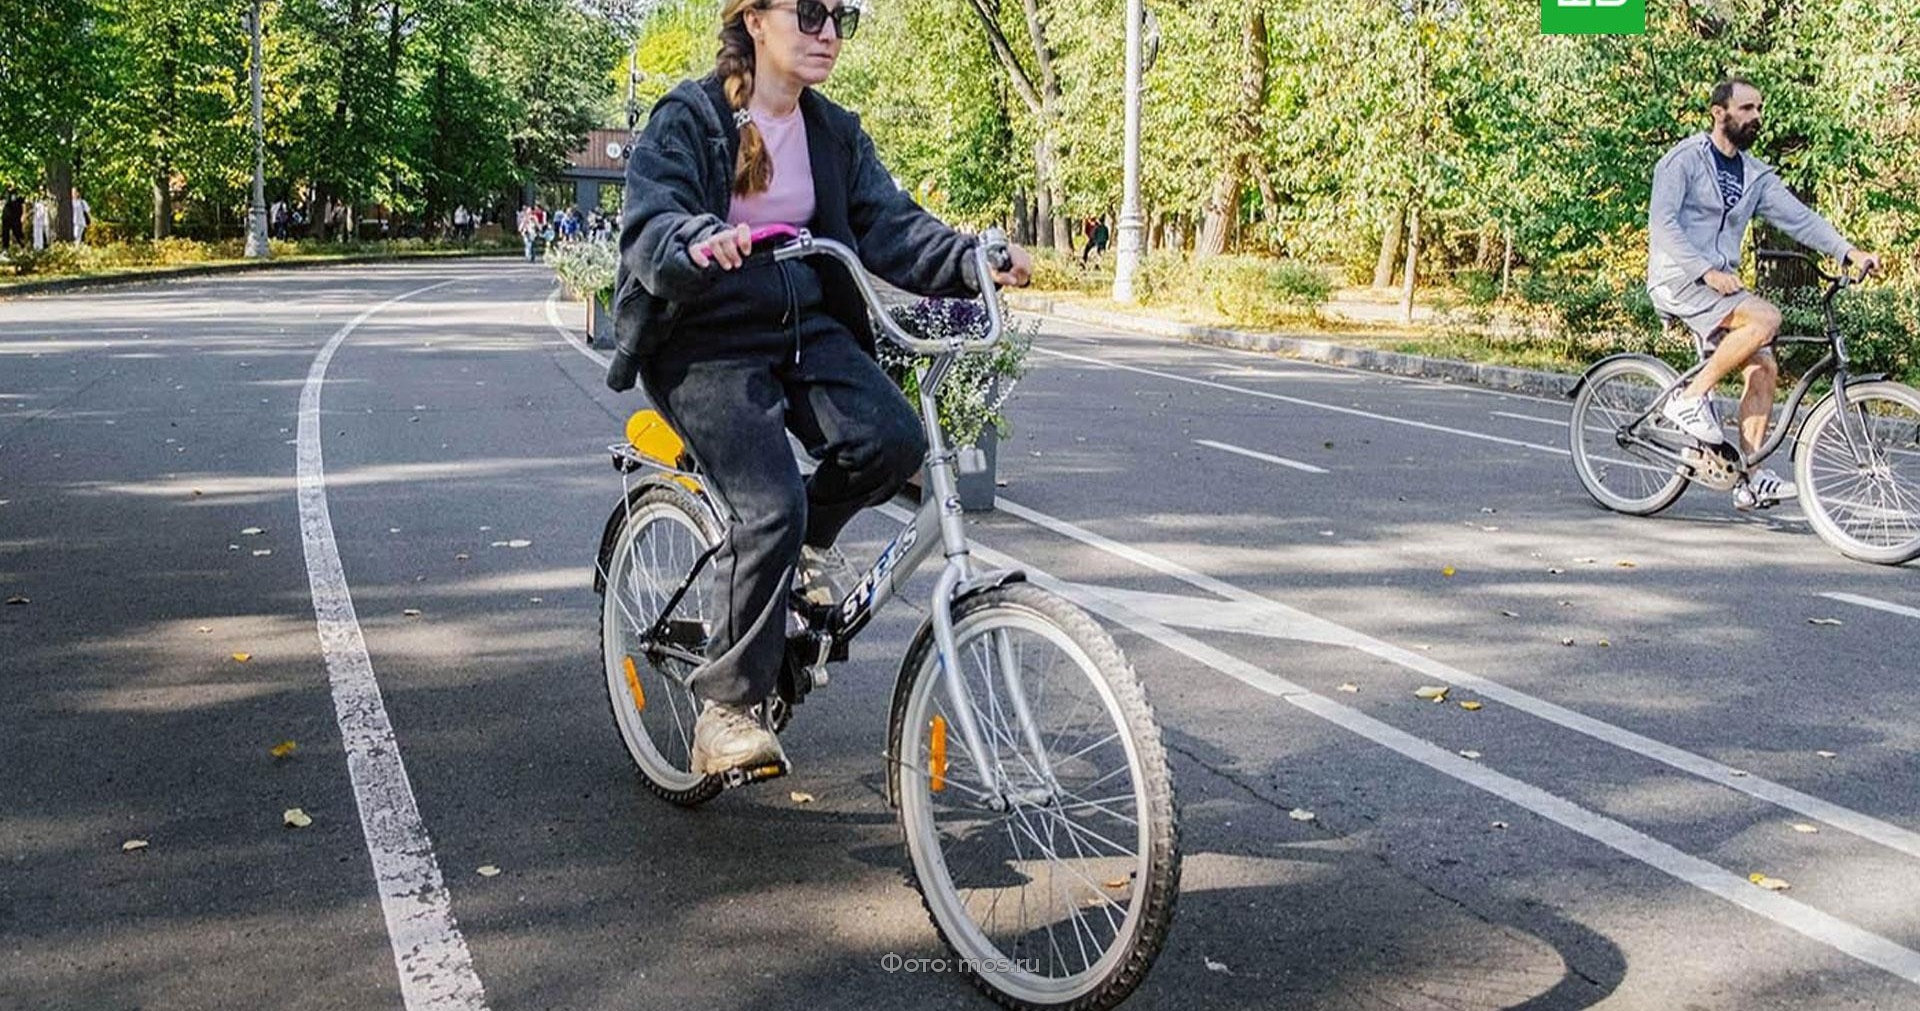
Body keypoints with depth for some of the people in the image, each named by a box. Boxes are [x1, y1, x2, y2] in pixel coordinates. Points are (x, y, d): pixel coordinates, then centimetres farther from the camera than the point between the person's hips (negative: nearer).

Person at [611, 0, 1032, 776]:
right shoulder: (687, 121, -7)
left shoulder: (835, 133, 10)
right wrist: (702, 242, -44)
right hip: (706, 342, -5)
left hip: (807, 331, 5)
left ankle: (800, 546, 9)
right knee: (770, 508, -23)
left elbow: (889, 224, 0)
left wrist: (970, 260, -19)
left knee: (891, 439, -23)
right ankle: (725, 711, -8)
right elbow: (648, 227, -21)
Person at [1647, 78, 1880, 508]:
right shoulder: (1684, 159, -6)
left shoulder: (1755, 175, 14)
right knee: (1765, 318, -27)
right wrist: (1707, 271, -23)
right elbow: (1662, 223, -15)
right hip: (1678, 279, -7)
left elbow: (1798, 217, 6)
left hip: (1718, 285, 7)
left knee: (1764, 368, -4)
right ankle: (1690, 398, -15)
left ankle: (1752, 479, -1)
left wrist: (1849, 252, -9)